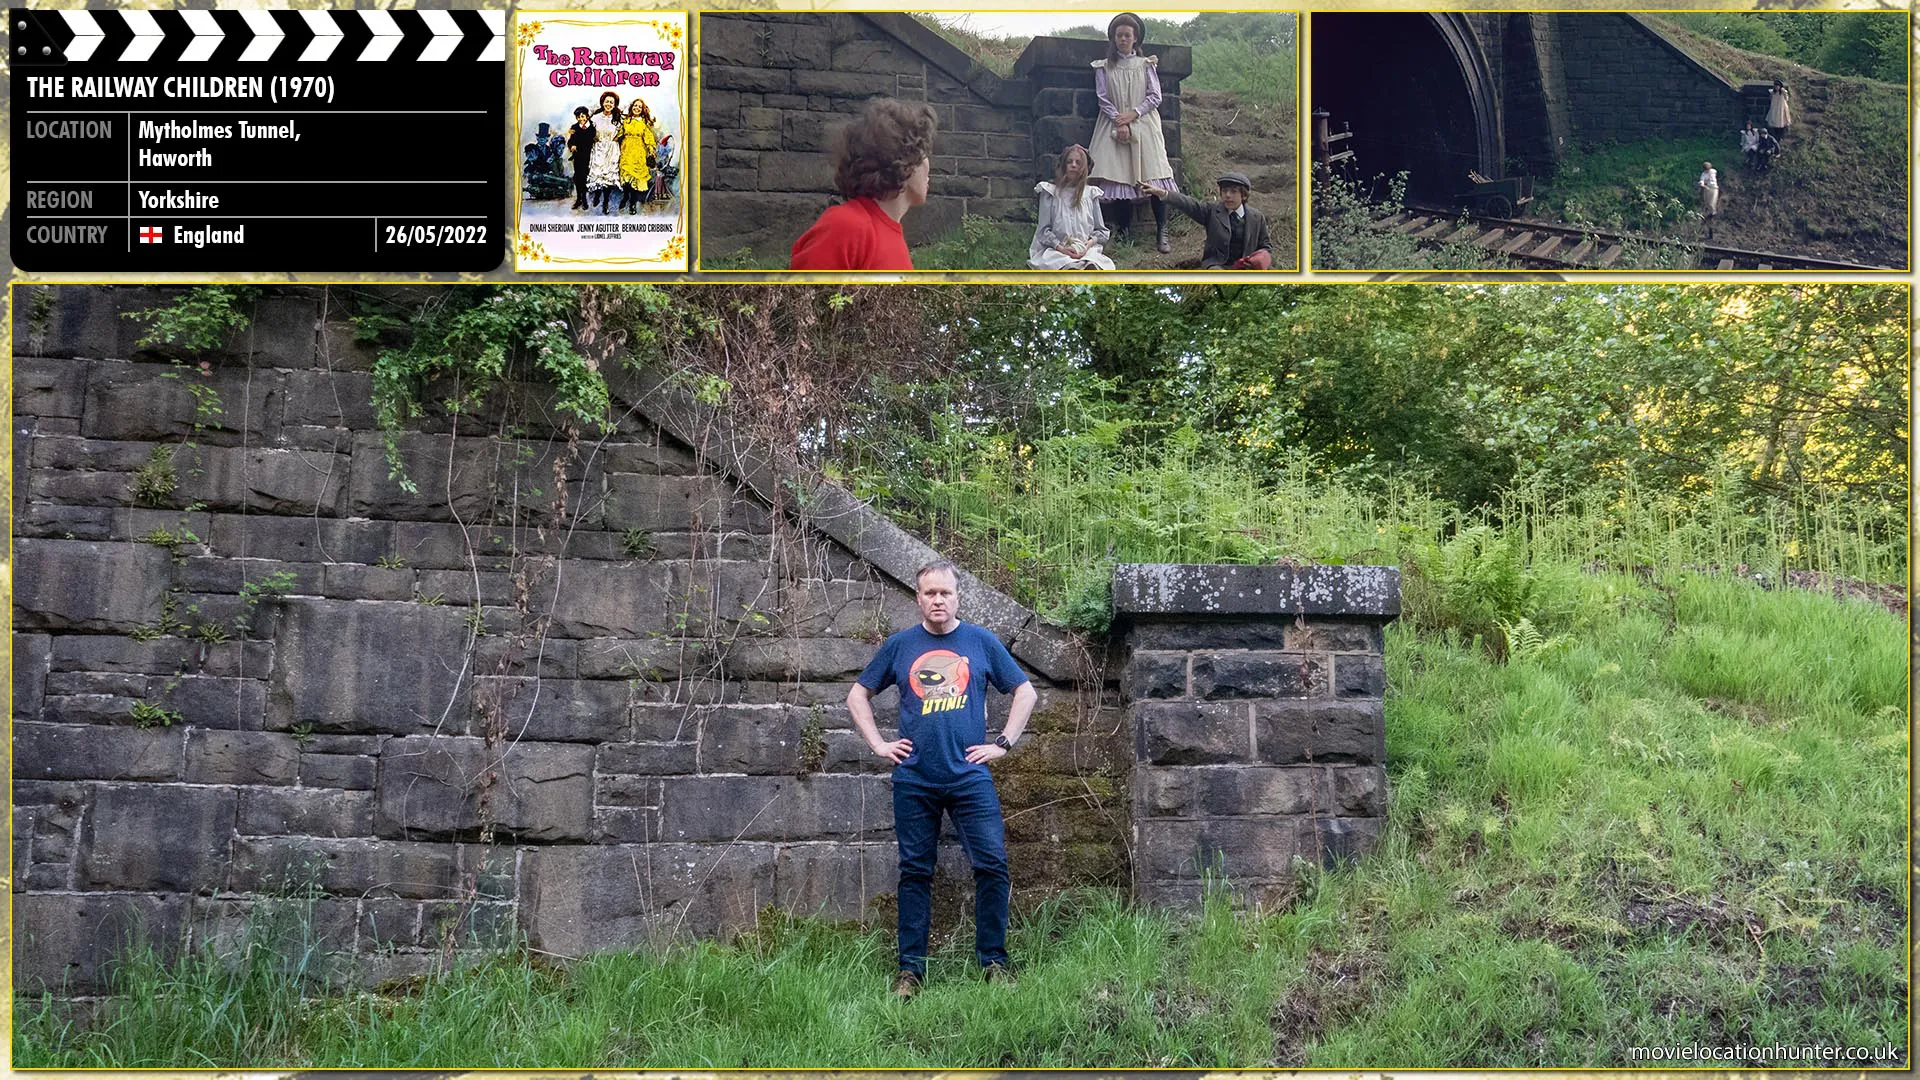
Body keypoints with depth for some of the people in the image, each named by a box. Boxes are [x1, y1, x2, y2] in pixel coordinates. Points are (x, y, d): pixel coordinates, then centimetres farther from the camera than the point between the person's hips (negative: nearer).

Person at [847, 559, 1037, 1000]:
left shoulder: (981, 642, 7)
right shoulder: (900, 645, 9)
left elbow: (1025, 691, 13)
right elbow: (858, 695, 18)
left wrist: (1003, 743, 4)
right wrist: (879, 744, 7)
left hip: (969, 776, -1)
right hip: (914, 780, 1)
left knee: (992, 864, -9)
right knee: (915, 872, 4)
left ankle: (993, 960, 4)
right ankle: (910, 968, 10)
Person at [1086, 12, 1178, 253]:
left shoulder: (1146, 65, 10)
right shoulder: (1104, 68, 10)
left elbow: (1155, 97, 3)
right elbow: (1103, 98, 2)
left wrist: (1132, 115, -10)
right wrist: (1120, 123, -11)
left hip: (1144, 126, 0)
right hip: (1115, 128, 1)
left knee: (1155, 179, -12)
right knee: (1118, 177, -9)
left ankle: (1162, 234, -13)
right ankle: (1121, 232, -4)